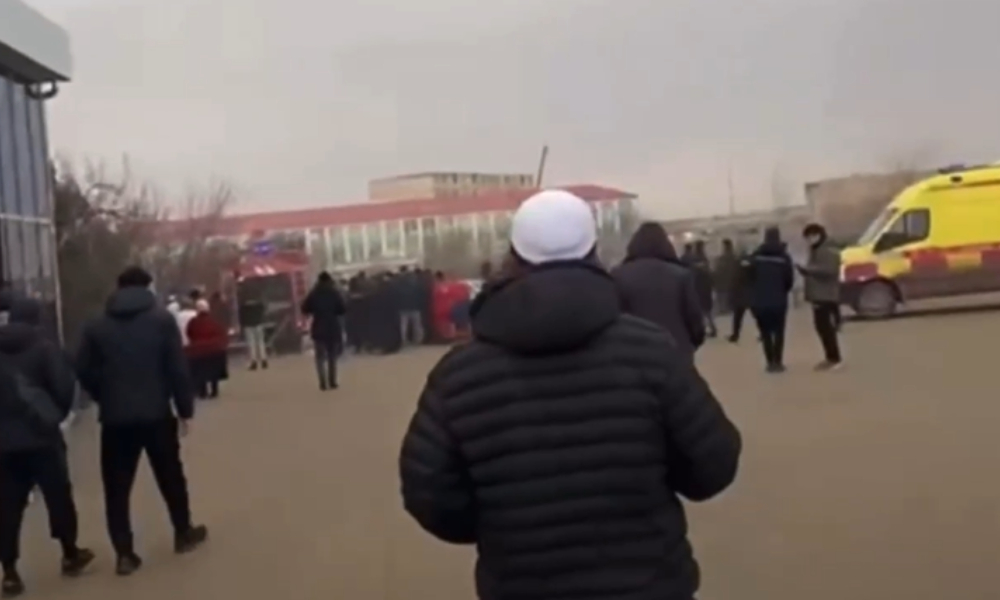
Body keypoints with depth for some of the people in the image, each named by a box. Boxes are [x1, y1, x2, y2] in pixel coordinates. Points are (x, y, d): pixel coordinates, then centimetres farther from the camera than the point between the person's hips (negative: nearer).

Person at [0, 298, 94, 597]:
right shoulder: (44, 347, -5)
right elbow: (64, 387, -9)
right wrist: (57, 414, 8)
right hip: (40, 435, -4)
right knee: (58, 494, 10)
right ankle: (70, 554, 21)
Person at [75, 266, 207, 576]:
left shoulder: (96, 327, 5)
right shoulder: (162, 319, -2)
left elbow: (84, 371, 3)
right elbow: (177, 368, -7)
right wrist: (185, 408, 0)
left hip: (115, 418, 1)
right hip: (156, 414, -1)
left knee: (117, 487, 6)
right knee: (170, 476, 16)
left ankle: (124, 553, 4)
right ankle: (184, 533, 29)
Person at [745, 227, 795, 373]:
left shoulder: (755, 256, -1)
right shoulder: (784, 257, -6)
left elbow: (749, 277, 1)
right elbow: (789, 280, -4)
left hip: (759, 301, 1)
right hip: (778, 301, -1)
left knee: (765, 333, 10)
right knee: (778, 332, 9)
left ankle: (770, 362, 7)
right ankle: (777, 362, 5)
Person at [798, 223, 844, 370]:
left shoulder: (829, 251, -12)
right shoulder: (816, 251, 20)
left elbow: (829, 270, -24)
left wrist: (808, 269, -22)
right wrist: (806, 270, 8)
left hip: (826, 296, -10)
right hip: (818, 295, 10)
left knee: (825, 326, -13)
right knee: (822, 326, 10)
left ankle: (835, 358, -10)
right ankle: (830, 358, 16)